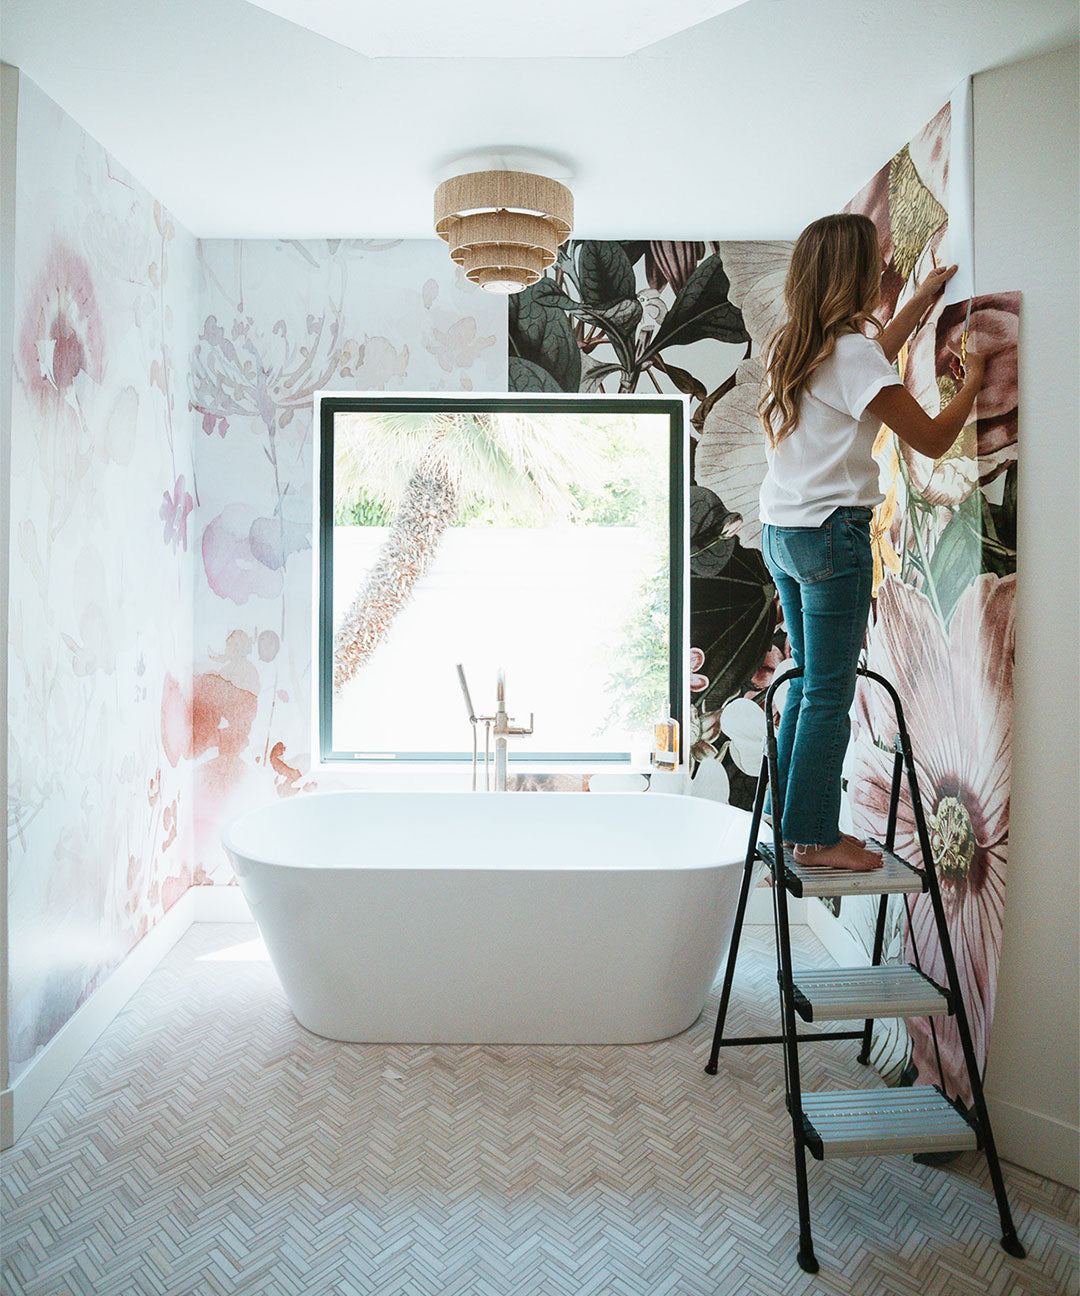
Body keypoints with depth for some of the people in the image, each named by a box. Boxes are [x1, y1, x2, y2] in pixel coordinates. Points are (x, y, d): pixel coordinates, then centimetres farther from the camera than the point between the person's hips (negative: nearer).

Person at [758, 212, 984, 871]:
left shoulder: (792, 344, 14)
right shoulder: (851, 352, -12)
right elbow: (933, 439, -8)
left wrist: (924, 299, 42)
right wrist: (974, 380, 8)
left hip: (782, 532, 9)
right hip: (831, 535, -9)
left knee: (809, 684, 16)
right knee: (829, 694, -1)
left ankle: (795, 820, 25)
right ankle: (814, 838, 9)